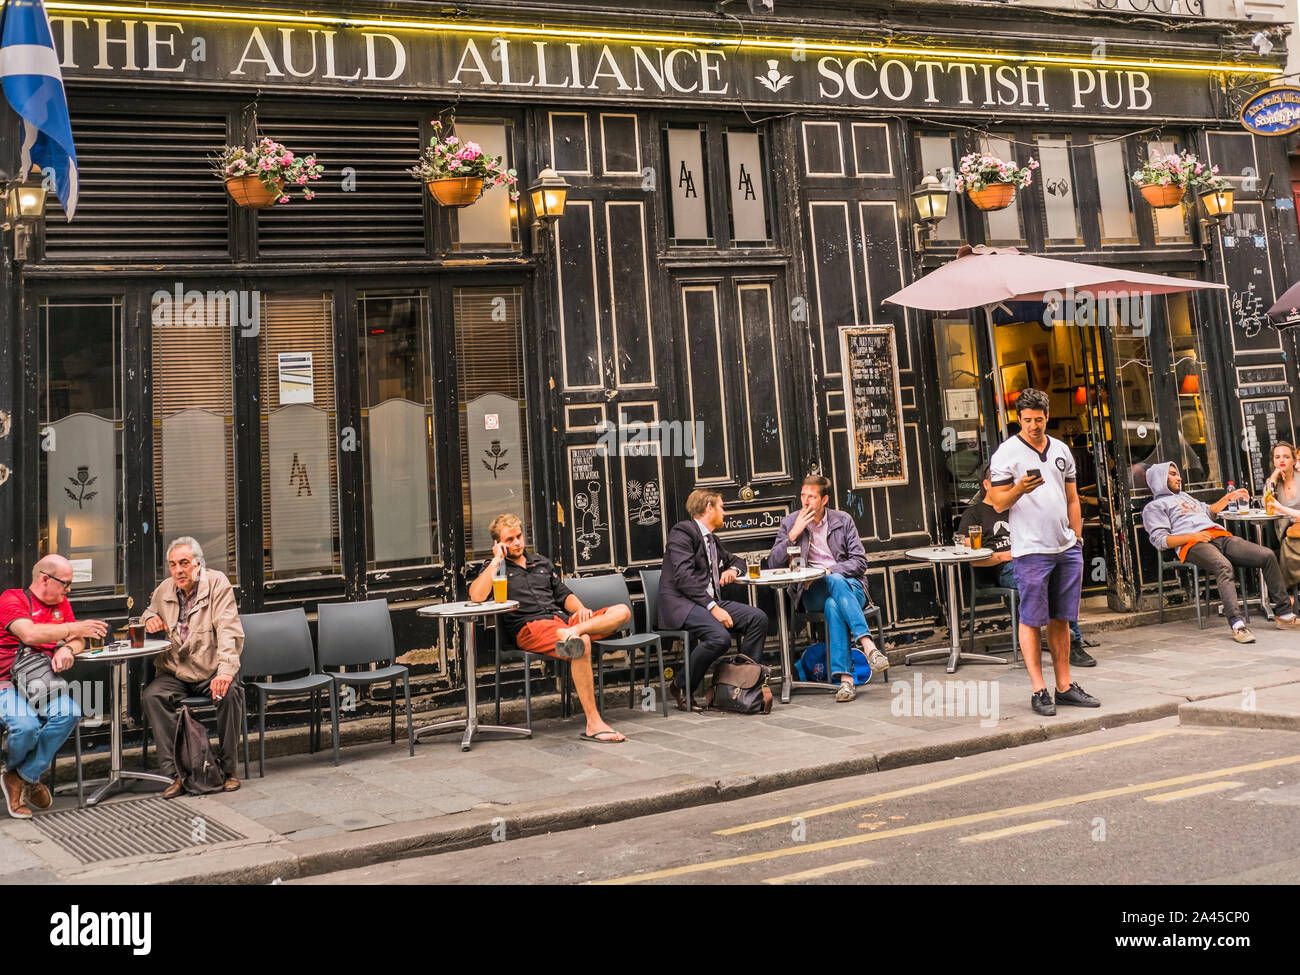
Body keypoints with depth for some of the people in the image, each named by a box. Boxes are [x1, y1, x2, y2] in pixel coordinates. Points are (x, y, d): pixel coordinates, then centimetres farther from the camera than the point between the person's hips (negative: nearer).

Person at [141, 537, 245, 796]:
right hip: (174, 673, 3)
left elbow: (228, 631, -15)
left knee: (230, 692, -32)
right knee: (151, 696, -26)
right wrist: (150, 620, 2)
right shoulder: (164, 590, 9)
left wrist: (226, 671, -29)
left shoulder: (217, 583, -4)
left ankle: (228, 769, -16)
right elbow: (149, 613, 30)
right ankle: (173, 773, -23)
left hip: (211, 671, -3)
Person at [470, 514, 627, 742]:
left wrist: (581, 609, 6)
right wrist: (497, 560, -3)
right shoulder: (493, 569, 12)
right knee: (582, 643, -37)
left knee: (621, 612, -14)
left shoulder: (542, 563, 28)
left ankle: (575, 631, -40)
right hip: (529, 627, -6)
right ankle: (593, 724, -37)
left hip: (563, 619, 6)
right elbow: (477, 597, -9)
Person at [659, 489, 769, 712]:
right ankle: (681, 687, -12)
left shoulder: (712, 539, 22)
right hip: (681, 604, -8)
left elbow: (736, 560, 39)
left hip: (710, 601, 8)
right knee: (720, 637, -32)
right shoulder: (683, 531, -6)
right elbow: (684, 577, -18)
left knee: (758, 618, -12)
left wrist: (733, 569, 13)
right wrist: (713, 608, -24)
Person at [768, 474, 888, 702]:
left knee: (833, 605, -37)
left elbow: (860, 562, 3)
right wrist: (794, 534, -9)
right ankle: (868, 646, -48)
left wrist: (827, 571, -12)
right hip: (811, 593, 0)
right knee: (836, 582, -37)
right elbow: (773, 565, 2)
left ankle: (844, 676, -44)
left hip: (849, 585, 1)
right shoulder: (789, 523, 10)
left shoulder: (843, 521, 9)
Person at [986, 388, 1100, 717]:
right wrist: (1020, 489, -24)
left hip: (1066, 548, 5)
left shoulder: (1061, 450, 15)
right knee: (1032, 620, -2)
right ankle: (1039, 690, 4)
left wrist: (1078, 539, 15)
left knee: (1061, 619, 9)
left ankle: (1064, 685, 16)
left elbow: (1072, 499, 20)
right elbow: (999, 503, -5)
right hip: (1031, 550, -5)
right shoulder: (1006, 453, -3)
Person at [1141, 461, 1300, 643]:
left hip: (1221, 536, 8)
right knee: (1223, 567, -39)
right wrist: (1192, 536, -14)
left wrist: (1229, 497, 37)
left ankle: (1284, 614, -6)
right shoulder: (1154, 507, 11)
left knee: (1267, 556, -11)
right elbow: (1160, 539, -3)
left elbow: (1208, 511, 48)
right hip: (1193, 545, -8)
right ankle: (1237, 624, -48)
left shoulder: (1184, 496, 36)